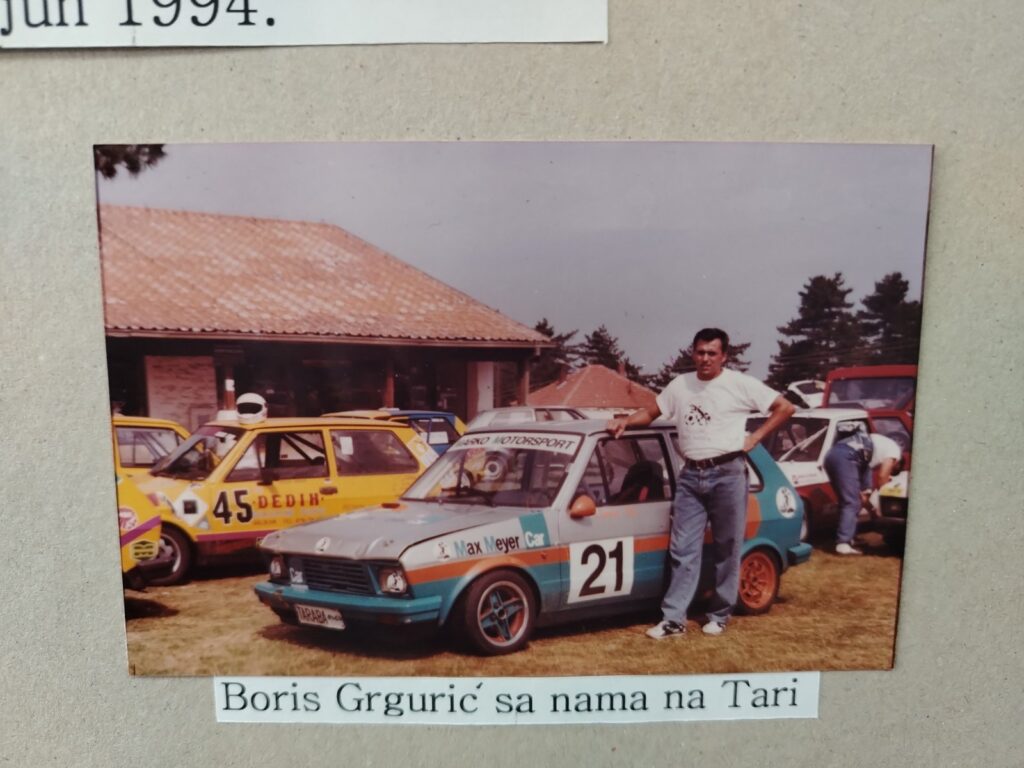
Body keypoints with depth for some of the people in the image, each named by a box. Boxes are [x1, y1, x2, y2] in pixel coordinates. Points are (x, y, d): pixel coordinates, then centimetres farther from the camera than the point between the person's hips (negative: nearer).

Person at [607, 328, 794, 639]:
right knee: (683, 549, 2)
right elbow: (651, 412, 18)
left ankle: (720, 616, 20)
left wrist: (754, 438, -3)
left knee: (726, 550, 6)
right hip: (690, 476, 3)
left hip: (727, 473, -3)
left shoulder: (740, 384, -2)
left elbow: (785, 407, 2)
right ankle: (673, 619, 6)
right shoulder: (680, 384, 9)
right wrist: (625, 420, 0)